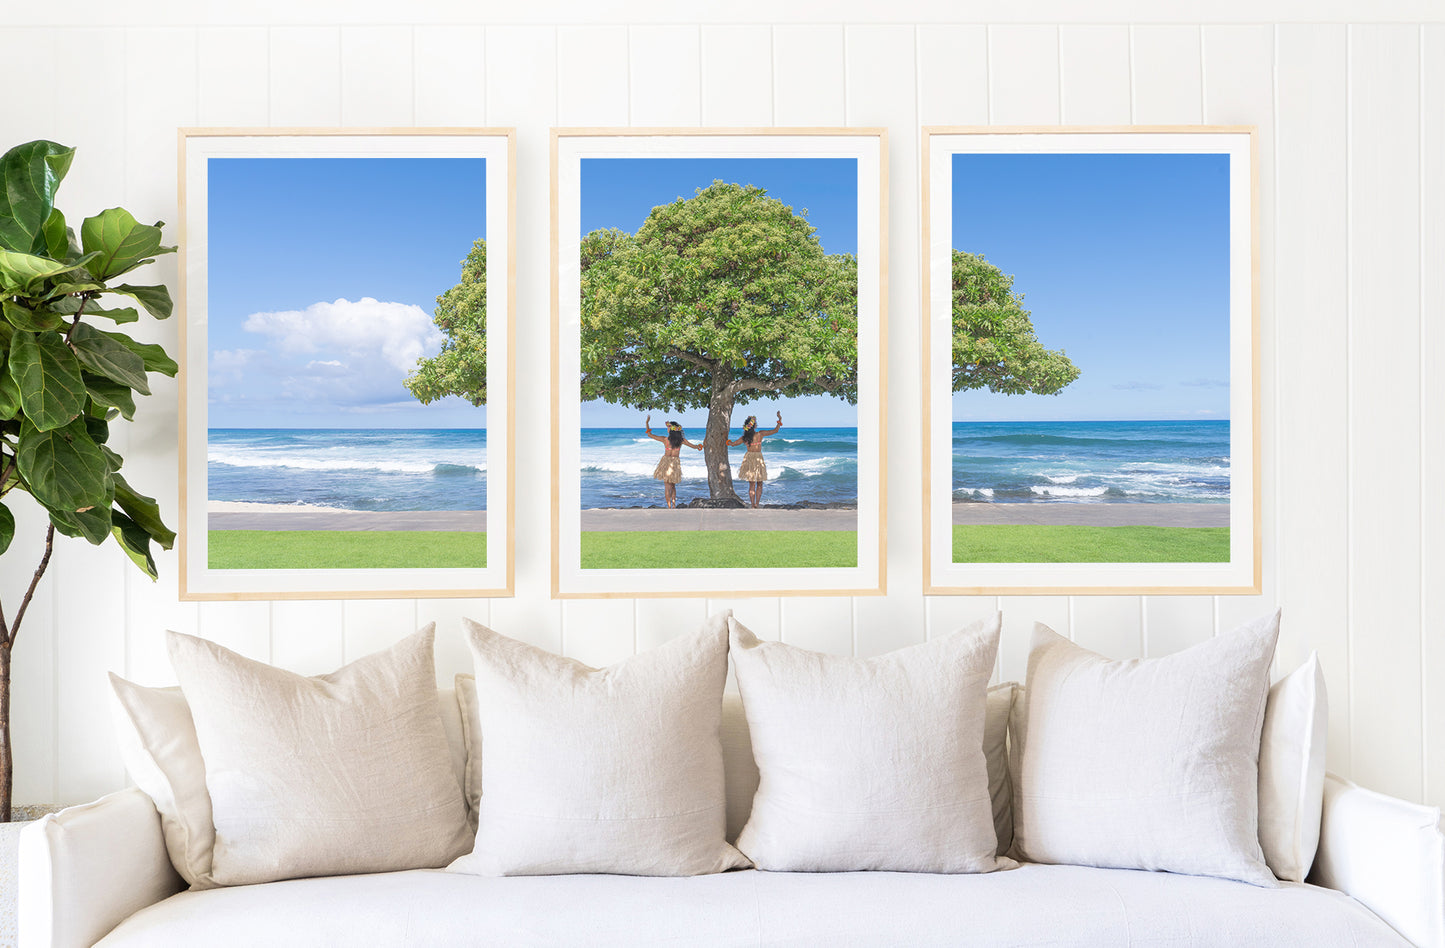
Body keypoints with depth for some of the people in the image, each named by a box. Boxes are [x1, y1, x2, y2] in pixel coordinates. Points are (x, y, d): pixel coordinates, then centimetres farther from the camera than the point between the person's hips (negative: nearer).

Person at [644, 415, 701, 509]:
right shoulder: (682, 440, -2)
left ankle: (669, 507, -5)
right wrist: (698, 446, 34)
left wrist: (647, 423, 7)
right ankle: (674, 505, 12)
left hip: (666, 462, -3)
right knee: (673, 486, 18)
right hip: (676, 462, 3)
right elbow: (694, 446, 11)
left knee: (667, 486, 0)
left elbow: (650, 435, -2)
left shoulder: (665, 440, -10)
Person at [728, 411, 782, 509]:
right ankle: (756, 504, 2)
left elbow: (732, 443, 8)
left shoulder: (745, 438, -5)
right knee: (759, 484, 9)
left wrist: (729, 442, 31)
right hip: (758, 458, -2)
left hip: (749, 459, 2)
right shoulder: (760, 434, -12)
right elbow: (775, 431, -6)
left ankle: (753, 505, 5)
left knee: (752, 484, 9)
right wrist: (780, 420, 6)